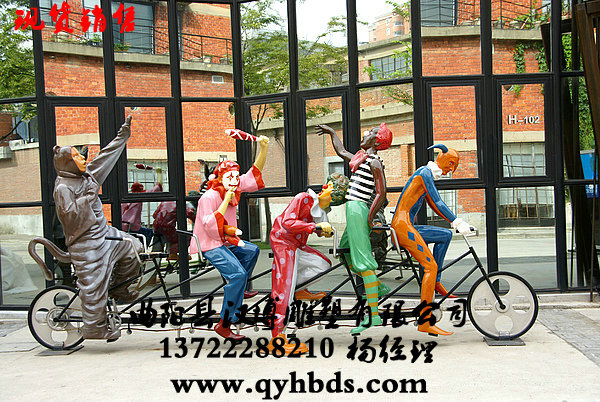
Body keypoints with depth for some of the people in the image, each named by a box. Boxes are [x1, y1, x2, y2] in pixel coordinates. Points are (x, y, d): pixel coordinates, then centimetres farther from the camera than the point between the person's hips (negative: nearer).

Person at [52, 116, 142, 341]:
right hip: (86, 243, -9)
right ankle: (94, 328, 7)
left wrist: (122, 136, 19)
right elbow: (70, 216, -23)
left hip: (103, 233, 9)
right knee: (94, 284, -5)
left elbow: (106, 157, 16)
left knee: (133, 247, 9)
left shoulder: (86, 176, 10)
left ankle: (119, 289, 23)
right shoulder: (63, 188, -15)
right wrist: (88, 198, -22)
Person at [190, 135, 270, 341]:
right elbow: (211, 227, -31)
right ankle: (224, 324, -21)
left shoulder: (234, 189, 2)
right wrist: (226, 201, -30)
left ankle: (238, 291, 37)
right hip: (210, 245, -10)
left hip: (226, 241, 10)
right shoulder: (209, 197, -21)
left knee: (252, 250, 26)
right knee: (238, 274, -25)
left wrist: (264, 148, -8)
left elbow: (255, 173, 5)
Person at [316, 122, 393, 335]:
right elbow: (341, 152, 38)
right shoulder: (362, 158, 19)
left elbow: (381, 194, -15)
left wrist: (369, 218, -16)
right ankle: (378, 287, 23)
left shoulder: (374, 162, -8)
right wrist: (331, 132, 46)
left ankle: (374, 314, -12)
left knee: (363, 260, -12)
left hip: (358, 211, -10)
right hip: (353, 210, 10)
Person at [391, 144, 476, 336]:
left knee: (445, 235, 13)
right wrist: (457, 222, -16)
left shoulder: (428, 175, 24)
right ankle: (425, 322, -15)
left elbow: (434, 206, 26)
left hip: (407, 226, 10)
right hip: (402, 225, -10)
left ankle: (436, 282, 10)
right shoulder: (425, 172, -6)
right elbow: (438, 202, -15)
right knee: (430, 266, -14)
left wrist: (455, 222, 19)